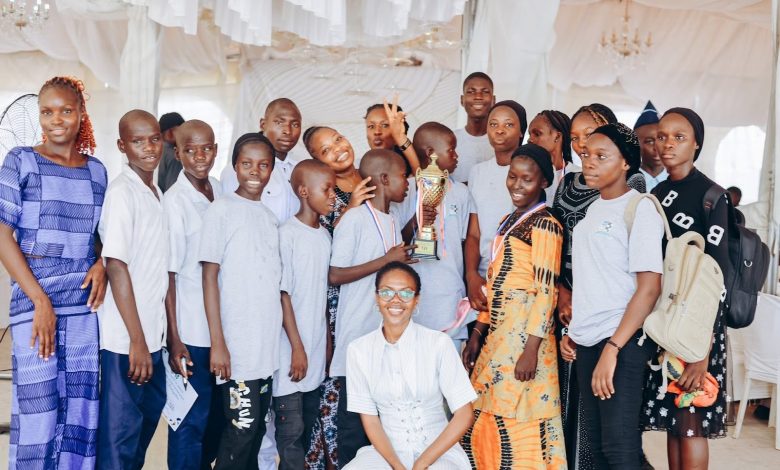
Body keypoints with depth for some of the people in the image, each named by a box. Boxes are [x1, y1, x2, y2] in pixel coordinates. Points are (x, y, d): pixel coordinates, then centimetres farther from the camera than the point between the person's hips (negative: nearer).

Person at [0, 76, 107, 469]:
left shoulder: (96, 170, 11)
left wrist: (101, 264, -3)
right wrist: (40, 301, -11)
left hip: (85, 303, 4)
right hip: (34, 301, -3)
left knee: (81, 416, 7)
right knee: (36, 413, -1)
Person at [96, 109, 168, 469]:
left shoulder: (157, 193, 10)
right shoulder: (122, 192, -14)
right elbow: (116, 267, -19)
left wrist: (152, 337, 11)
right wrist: (136, 340, -19)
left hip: (153, 334, 8)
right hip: (125, 338, -8)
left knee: (149, 416, 20)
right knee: (121, 431, 2)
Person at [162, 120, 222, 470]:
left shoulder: (220, 191, 4)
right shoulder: (174, 202, -14)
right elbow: (168, 275, -13)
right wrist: (174, 340, -13)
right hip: (192, 331, -6)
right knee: (193, 418, 5)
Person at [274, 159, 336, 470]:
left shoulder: (325, 235, 9)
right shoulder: (287, 234, -11)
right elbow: (283, 294, -11)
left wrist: (327, 340, 11)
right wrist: (297, 347, -12)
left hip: (317, 348, 7)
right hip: (293, 350, -6)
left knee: (309, 424, 13)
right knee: (291, 429, -1)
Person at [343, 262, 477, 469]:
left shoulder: (439, 343, -8)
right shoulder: (359, 350, -2)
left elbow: (464, 415, -7)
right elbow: (369, 419, 1)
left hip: (438, 449, -2)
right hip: (386, 450, 2)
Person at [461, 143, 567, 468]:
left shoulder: (544, 225, -9)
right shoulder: (508, 222, 16)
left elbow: (545, 291, -15)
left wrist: (531, 350, -19)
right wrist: (477, 335, 15)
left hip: (525, 331, -8)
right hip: (497, 333, 8)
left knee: (518, 420, -1)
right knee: (488, 415, 11)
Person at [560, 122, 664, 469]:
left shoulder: (640, 208, -9)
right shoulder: (593, 209, 13)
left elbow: (650, 286, -15)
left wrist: (613, 348, -21)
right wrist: (573, 329, 8)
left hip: (622, 341, -7)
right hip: (585, 341, 7)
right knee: (596, 441, 14)